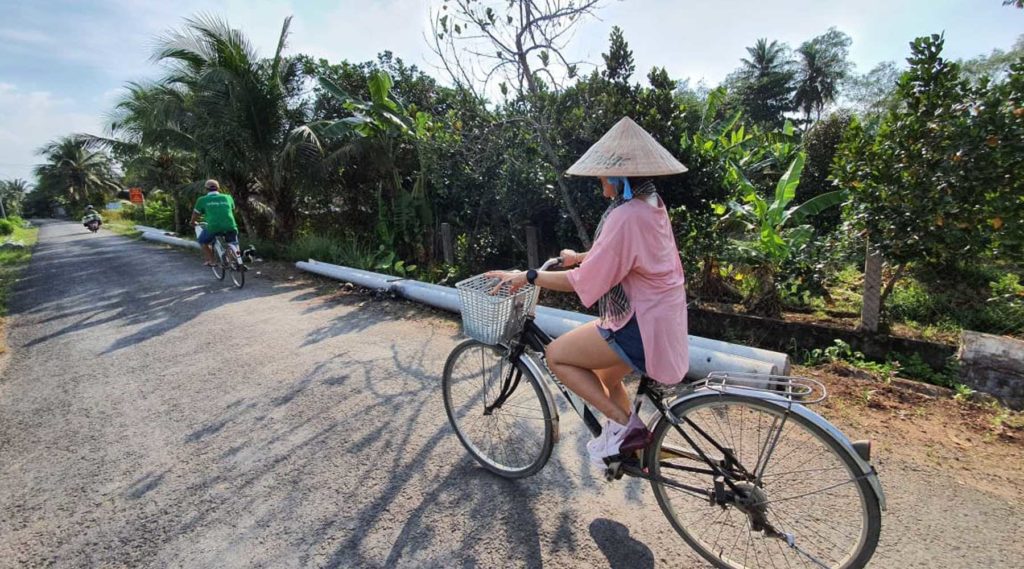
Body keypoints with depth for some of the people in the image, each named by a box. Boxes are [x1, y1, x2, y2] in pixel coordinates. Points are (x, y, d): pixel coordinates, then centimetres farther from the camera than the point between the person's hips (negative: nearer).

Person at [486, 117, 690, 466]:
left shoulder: (626, 215, -25)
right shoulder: (650, 203, 6)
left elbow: (584, 281, -25)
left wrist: (527, 277, -15)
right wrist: (580, 257, 29)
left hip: (642, 326, -10)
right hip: (661, 316, 10)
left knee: (557, 356, -3)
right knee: (606, 379, 25)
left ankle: (624, 425, 3)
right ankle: (630, 441, 39)